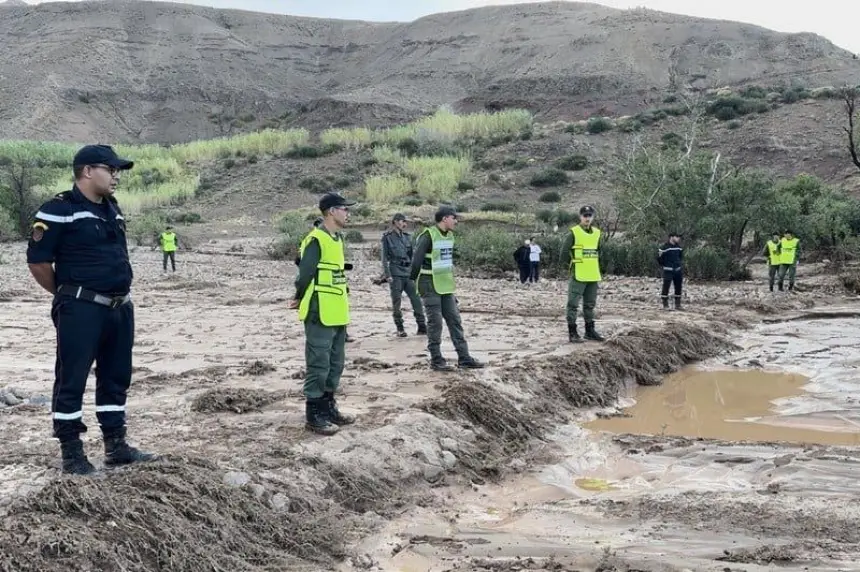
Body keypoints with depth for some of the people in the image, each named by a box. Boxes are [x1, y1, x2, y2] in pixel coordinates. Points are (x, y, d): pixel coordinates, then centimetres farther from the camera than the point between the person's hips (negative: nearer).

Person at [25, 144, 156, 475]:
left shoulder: (112, 209, 14)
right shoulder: (60, 210, -12)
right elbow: (37, 260, -12)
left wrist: (120, 293, 17)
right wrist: (67, 295, -2)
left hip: (120, 308, 9)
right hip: (81, 310, -9)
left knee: (116, 378, 14)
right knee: (71, 381, 0)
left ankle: (116, 447, 24)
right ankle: (71, 454, 7)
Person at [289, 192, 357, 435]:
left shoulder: (336, 239, 13)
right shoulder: (317, 240, -17)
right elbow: (305, 274, -15)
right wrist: (301, 300, 0)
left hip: (337, 314, 9)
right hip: (320, 314, -9)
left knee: (335, 364, 16)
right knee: (318, 365, -3)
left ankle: (328, 407, 27)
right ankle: (313, 415, 5)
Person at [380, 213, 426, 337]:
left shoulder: (407, 236, 12)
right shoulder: (387, 237, -2)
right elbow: (384, 258, -4)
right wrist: (388, 275, -11)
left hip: (408, 272, 4)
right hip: (395, 273, -4)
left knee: (416, 299, -2)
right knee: (396, 302, 1)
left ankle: (422, 327, 2)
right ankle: (400, 329, 10)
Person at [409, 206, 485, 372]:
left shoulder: (450, 236, 10)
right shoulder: (428, 236, -16)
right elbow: (417, 259, -15)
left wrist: (450, 277, 16)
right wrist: (413, 280, -9)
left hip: (446, 286, 8)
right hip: (430, 286, -8)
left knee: (455, 320, 8)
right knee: (435, 322, -3)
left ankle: (464, 358, 11)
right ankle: (436, 360, 6)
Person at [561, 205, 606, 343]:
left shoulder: (597, 233, 10)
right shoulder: (574, 232, -8)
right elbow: (564, 254, -9)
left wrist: (591, 262, 10)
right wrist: (576, 260, -2)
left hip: (593, 276, 6)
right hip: (578, 276, -6)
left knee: (590, 305, 14)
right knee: (573, 304, -4)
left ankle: (590, 331, 23)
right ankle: (572, 332, 0)